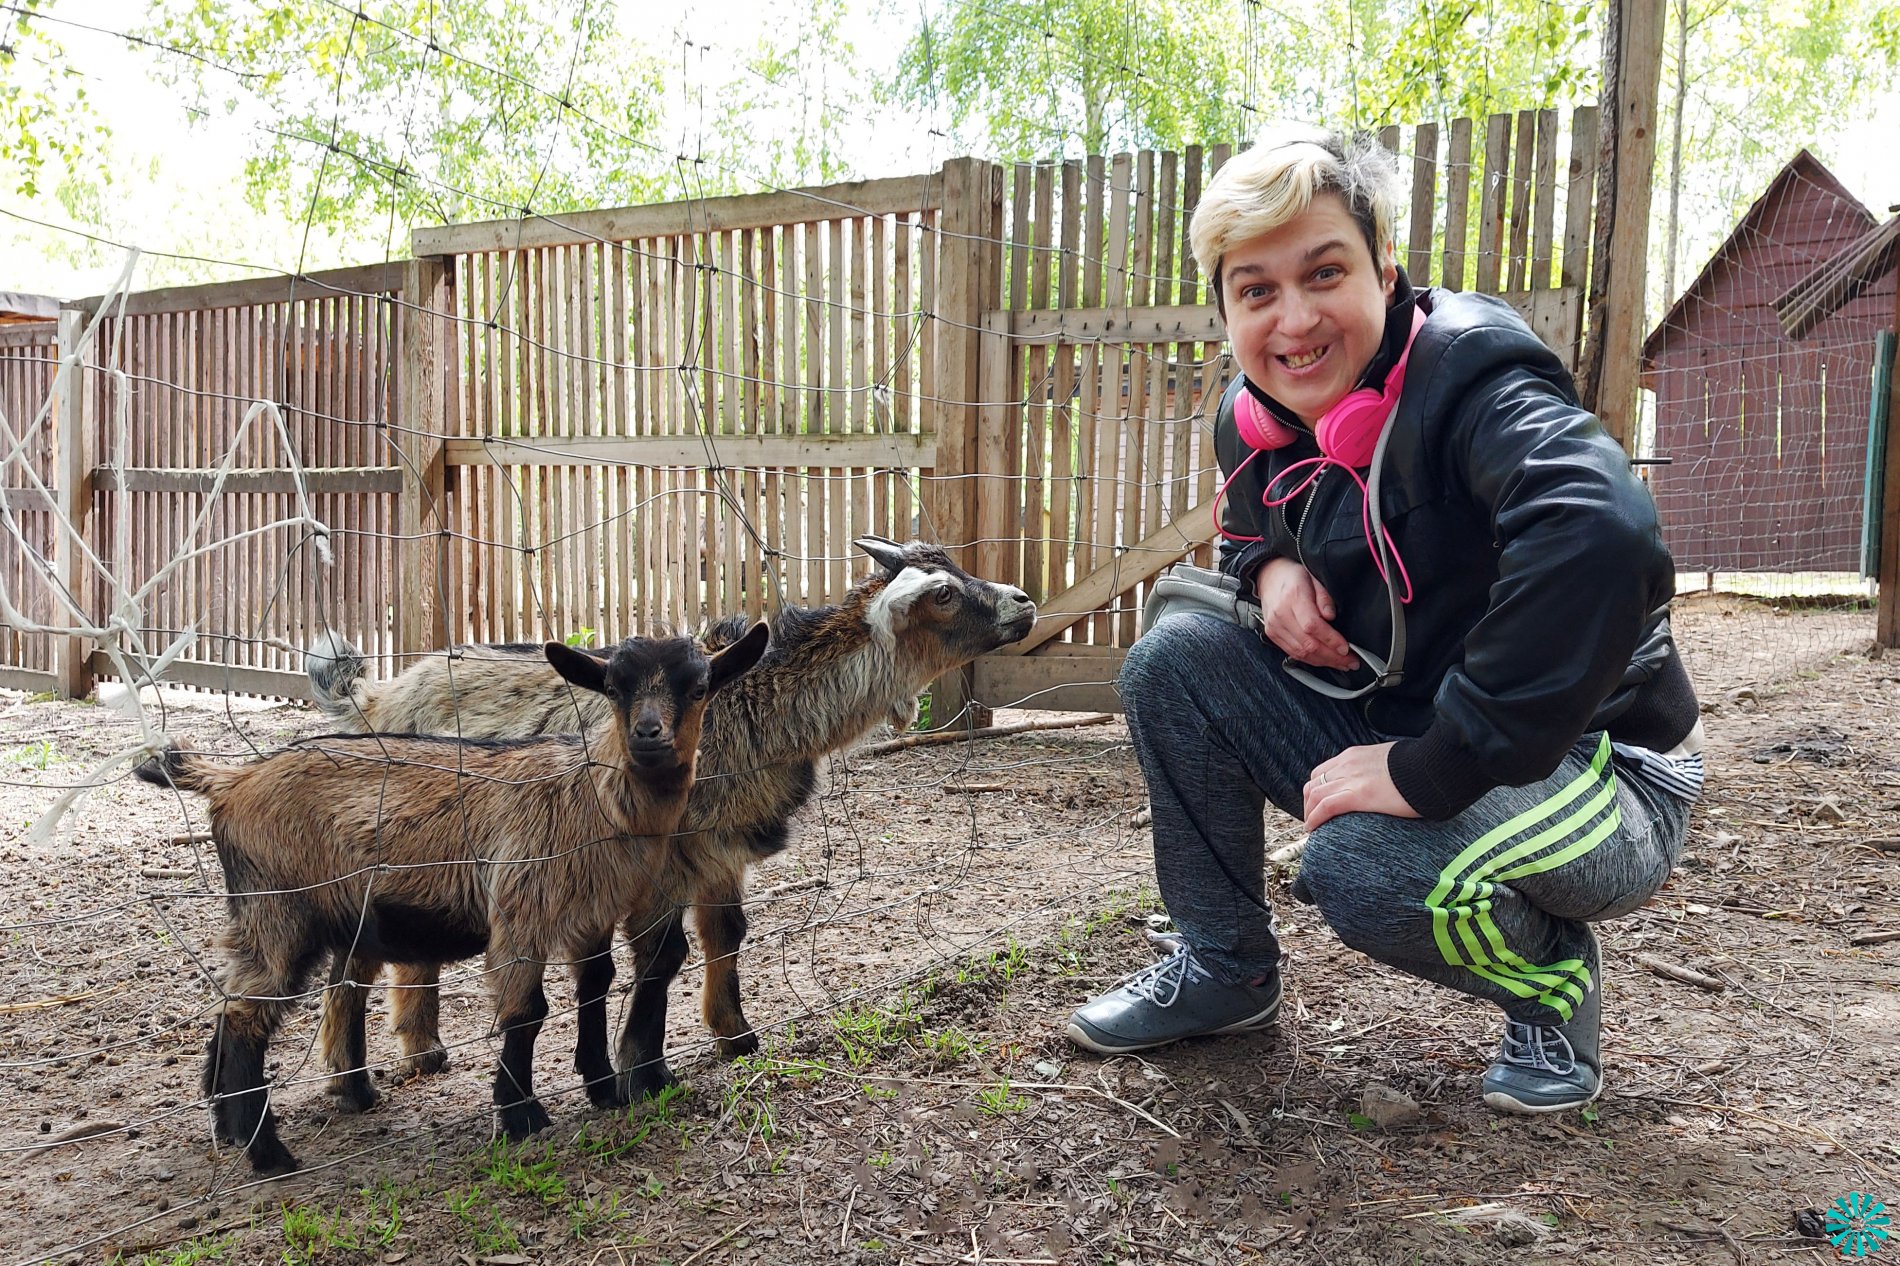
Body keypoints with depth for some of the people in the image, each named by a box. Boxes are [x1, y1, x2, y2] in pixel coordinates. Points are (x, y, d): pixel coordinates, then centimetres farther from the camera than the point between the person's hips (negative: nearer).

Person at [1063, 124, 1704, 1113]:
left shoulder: (1468, 374, -24)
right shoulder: (1255, 418, -2)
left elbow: (1601, 539, -43)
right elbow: (1247, 531, 21)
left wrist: (1434, 769, -38)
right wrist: (1270, 570, -6)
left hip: (1596, 776, -6)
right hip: (1391, 737, 7)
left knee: (1363, 869, -34)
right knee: (1174, 656, -7)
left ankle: (1554, 979, 2)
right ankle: (1225, 965, 8)